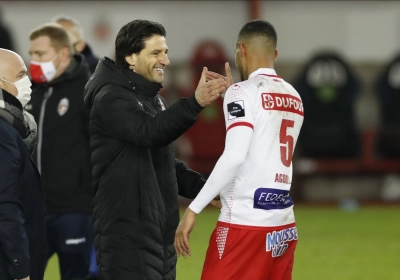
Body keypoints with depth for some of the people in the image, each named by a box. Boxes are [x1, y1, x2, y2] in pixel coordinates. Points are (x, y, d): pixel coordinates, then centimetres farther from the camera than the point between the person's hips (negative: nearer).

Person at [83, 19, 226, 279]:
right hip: (128, 238, -9)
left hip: (161, 234, 9)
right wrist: (195, 103, -42)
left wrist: (203, 188, 9)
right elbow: (149, 132, -30)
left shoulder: (153, 100, 18)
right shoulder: (111, 99, -12)